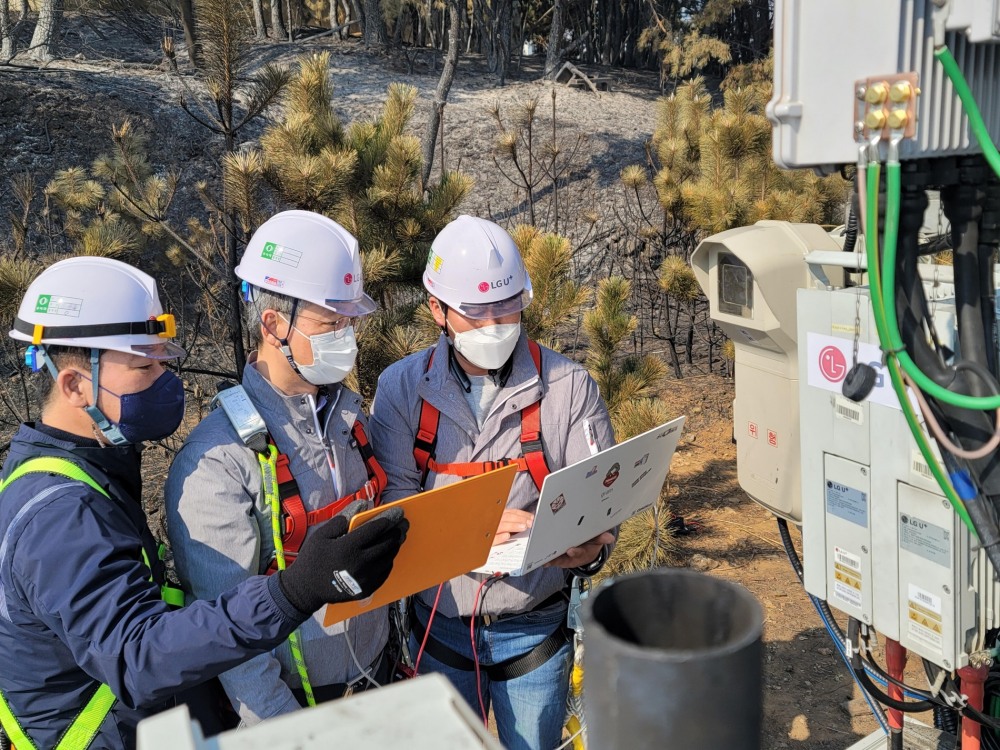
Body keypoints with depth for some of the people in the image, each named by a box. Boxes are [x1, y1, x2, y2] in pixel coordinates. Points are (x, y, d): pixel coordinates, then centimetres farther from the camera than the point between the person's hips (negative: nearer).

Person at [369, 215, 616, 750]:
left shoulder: (569, 387, -11)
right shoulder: (402, 388, -7)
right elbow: (392, 501, -12)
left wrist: (591, 549, -32)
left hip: (534, 629, -1)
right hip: (438, 622, 2)